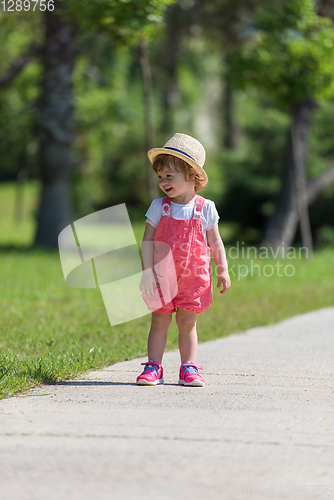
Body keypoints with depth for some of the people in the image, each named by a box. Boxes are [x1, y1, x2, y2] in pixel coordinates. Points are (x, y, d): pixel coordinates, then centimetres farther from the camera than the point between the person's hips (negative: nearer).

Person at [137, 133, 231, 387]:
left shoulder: (205, 208, -2)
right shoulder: (159, 207, -2)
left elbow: (215, 242, 5)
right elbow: (148, 240, -3)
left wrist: (223, 270, 0)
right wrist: (147, 271, -12)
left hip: (193, 278, 0)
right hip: (162, 277, 0)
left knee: (187, 323, 7)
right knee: (159, 321, 4)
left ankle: (188, 369, 15)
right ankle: (153, 368, 9)